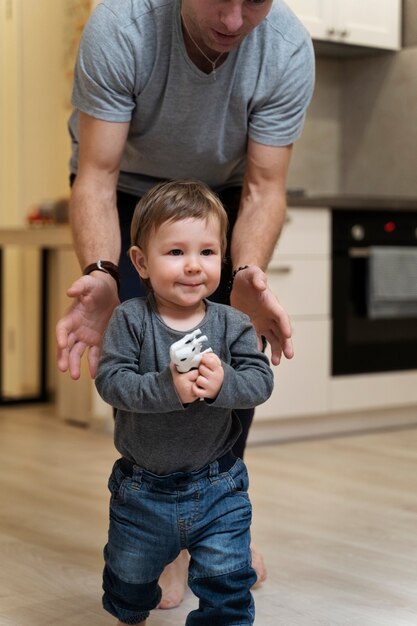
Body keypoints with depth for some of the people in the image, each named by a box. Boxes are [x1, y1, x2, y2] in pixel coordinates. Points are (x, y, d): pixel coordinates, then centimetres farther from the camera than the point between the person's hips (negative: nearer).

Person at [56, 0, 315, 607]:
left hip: (220, 195, 2)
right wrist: (100, 274, -50)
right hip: (127, 190, -1)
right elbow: (96, 176, -33)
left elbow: (263, 188, -24)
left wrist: (248, 276, -43)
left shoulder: (287, 50, -29)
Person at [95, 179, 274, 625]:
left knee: (226, 583, 5)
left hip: (217, 487, 0)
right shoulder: (130, 320, -13)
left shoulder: (232, 325, -8)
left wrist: (223, 383, -35)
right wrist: (168, 388, -35)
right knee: (130, 578, 24)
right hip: (141, 487, 1)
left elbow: (261, 381, -15)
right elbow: (110, 380, -22)